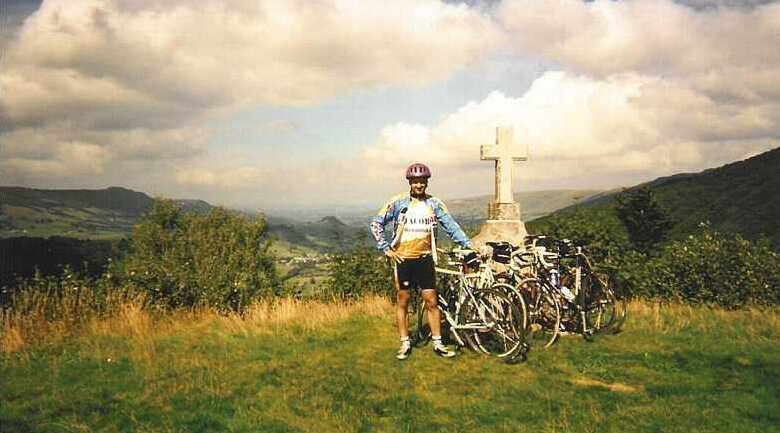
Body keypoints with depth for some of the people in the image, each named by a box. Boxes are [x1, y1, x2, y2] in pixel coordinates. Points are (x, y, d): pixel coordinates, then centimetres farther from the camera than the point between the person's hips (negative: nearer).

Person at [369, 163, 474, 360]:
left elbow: (451, 226, 1)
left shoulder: (434, 203, 2)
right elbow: (375, 223, -2)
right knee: (403, 302, 7)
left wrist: (468, 244, -9)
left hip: (425, 259, 2)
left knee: (431, 302, 3)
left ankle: (438, 344, 14)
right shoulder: (398, 202, -5)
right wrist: (386, 249, -5)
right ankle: (405, 344, 18)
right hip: (403, 259, -1)